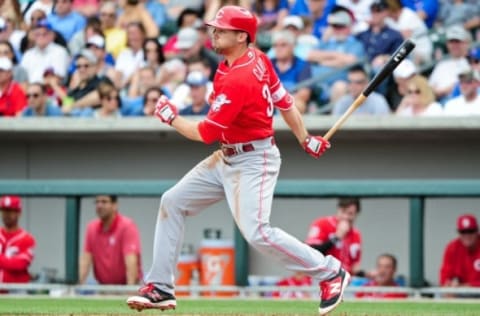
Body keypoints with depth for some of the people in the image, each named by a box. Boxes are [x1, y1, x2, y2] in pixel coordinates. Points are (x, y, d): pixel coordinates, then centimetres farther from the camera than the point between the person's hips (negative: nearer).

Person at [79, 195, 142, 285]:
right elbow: (86, 259, 2)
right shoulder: (92, 228, 6)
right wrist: (79, 284, -13)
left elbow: (131, 260, -21)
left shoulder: (127, 226, -10)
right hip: (103, 287, 5)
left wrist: (130, 289, -31)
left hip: (124, 285, -5)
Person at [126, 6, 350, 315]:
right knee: (173, 202, 8)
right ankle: (161, 288, 10)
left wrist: (170, 116, -7)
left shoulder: (237, 80, -26)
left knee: (257, 233, -19)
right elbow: (283, 100, 9)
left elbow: (205, 133, -21)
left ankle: (331, 272, -3)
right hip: (226, 158, 11)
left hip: (253, 162, -11)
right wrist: (305, 138, 15)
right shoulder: (257, 58, 1)